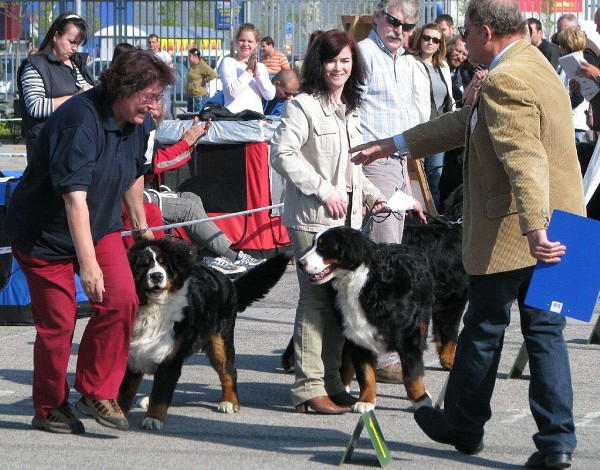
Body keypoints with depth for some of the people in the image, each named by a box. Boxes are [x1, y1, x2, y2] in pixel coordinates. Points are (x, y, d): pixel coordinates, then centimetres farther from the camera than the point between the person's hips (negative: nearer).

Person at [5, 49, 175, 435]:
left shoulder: (140, 124, -3)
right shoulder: (80, 122, -30)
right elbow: (75, 196, -35)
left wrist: (141, 225, 27)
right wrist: (88, 262, -39)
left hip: (102, 228, 7)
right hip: (45, 234, -7)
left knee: (121, 299, -13)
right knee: (57, 320, -4)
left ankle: (97, 392, 0)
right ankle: (50, 409, 15)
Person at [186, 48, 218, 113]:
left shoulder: (202, 66, -16)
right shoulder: (192, 66, 11)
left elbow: (214, 74, -24)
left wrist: (204, 81, -16)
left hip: (200, 96, -10)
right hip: (190, 96, 10)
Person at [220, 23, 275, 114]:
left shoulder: (261, 67, 17)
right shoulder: (228, 62, 5)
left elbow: (270, 96, 5)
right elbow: (233, 92, -10)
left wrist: (256, 73, -4)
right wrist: (249, 70, -7)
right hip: (234, 116, -3)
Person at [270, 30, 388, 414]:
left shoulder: (349, 109, 19)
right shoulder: (304, 106, -8)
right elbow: (282, 154, -15)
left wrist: (371, 194, 18)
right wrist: (323, 191, -16)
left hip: (346, 218, 8)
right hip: (312, 220, -8)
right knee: (316, 298, -10)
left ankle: (331, 381, 14)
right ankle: (309, 387, -8)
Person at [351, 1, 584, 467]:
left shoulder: (504, 81, -18)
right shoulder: (533, 65, 15)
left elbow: (525, 159, -31)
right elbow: (465, 123, 24)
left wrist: (534, 228, -41)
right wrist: (393, 145, 28)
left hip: (509, 233, -9)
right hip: (555, 227, 9)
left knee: (484, 330, 9)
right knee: (545, 331, 8)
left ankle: (464, 425, 26)